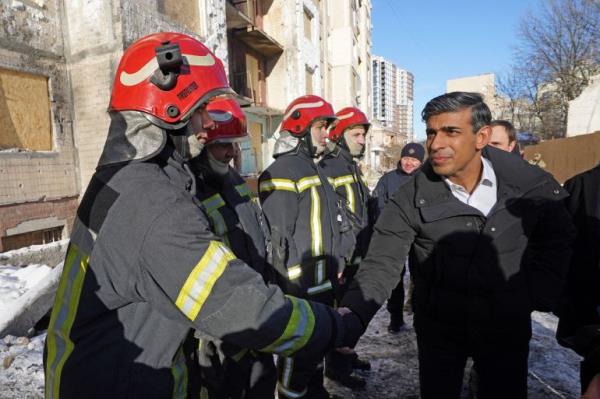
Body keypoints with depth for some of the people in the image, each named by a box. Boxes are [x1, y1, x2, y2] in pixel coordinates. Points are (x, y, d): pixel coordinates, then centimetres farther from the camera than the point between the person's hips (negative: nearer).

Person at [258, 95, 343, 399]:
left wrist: (335, 268, 19)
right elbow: (278, 241, -22)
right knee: (297, 352, 6)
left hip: (324, 283, 10)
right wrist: (292, 289, -21)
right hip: (300, 287, -10)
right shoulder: (281, 172, -18)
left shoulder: (314, 169, 14)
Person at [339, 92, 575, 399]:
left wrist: (537, 297, -3)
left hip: (508, 327, 1)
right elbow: (381, 264, -21)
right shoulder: (412, 197, -17)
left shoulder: (532, 185, -12)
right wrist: (351, 315, -37)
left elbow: (557, 241, 5)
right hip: (437, 327, -1)